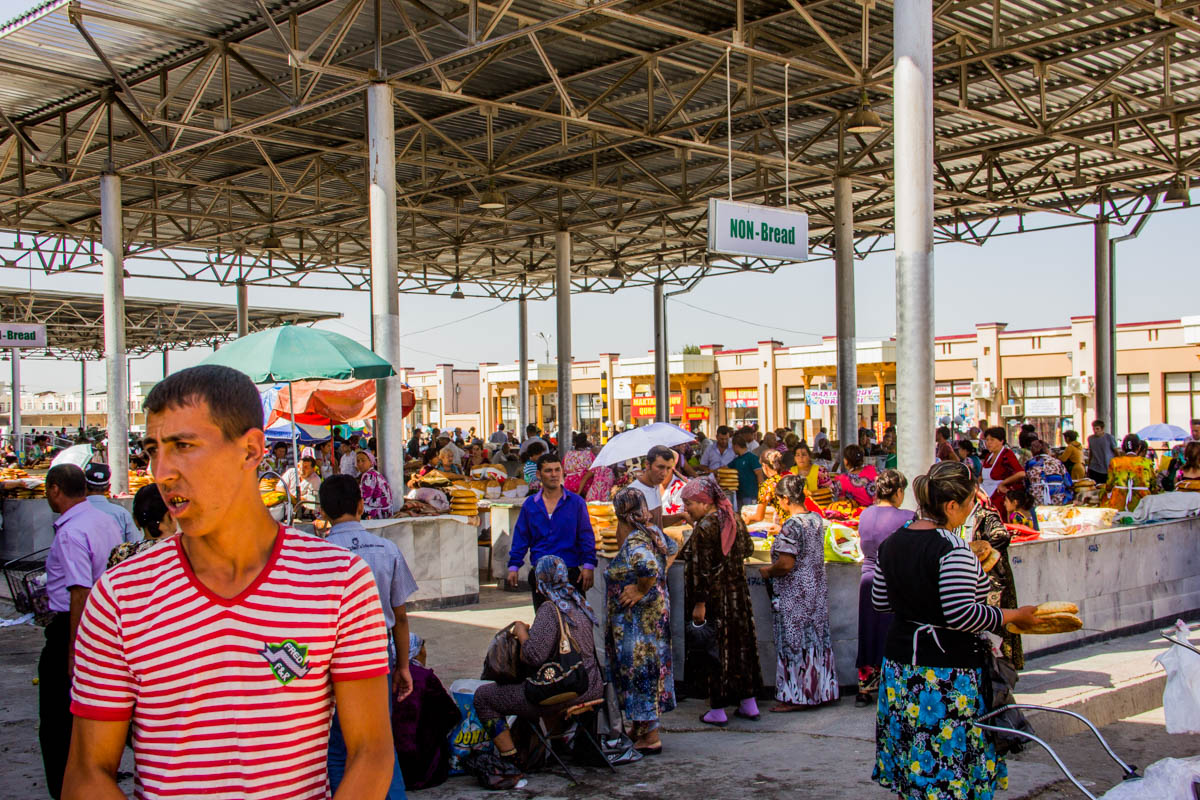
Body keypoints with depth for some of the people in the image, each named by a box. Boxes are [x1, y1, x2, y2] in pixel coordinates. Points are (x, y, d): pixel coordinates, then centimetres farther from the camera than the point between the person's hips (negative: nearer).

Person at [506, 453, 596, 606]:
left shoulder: (576, 502, 0)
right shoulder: (530, 504, 6)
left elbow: (586, 536, 0)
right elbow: (521, 538, 10)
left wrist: (588, 565, -8)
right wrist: (513, 567, 5)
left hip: (570, 573, -2)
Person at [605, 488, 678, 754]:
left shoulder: (634, 542, -22)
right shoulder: (653, 532, 5)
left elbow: (649, 567, -40)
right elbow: (671, 548, 24)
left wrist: (641, 590, -23)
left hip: (638, 620, -9)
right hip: (655, 612, 10)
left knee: (640, 670, -2)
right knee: (646, 667, 17)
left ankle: (650, 737, 5)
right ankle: (638, 729, 28)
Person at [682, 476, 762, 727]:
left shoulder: (704, 528, -19)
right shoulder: (734, 519, 3)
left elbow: (702, 569, -20)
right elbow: (748, 549, 14)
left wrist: (699, 603, -19)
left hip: (713, 595, -7)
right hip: (737, 592, 7)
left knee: (713, 649, 1)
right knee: (740, 643, 16)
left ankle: (717, 710, 7)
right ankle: (749, 703, 23)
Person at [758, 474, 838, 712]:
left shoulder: (792, 526, -20)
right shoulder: (817, 519, 5)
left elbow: (786, 564, -24)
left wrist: (767, 571, -6)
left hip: (795, 594, -8)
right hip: (817, 589, 8)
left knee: (794, 642, 0)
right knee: (816, 639, 15)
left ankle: (796, 697, 7)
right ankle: (820, 690, 24)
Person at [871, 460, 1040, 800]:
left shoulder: (891, 543, 6)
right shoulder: (953, 549, -17)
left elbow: (880, 601, 14)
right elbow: (962, 615, -23)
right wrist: (1012, 615, -11)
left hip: (900, 666, 7)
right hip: (947, 672, -7)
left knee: (911, 770, 16)